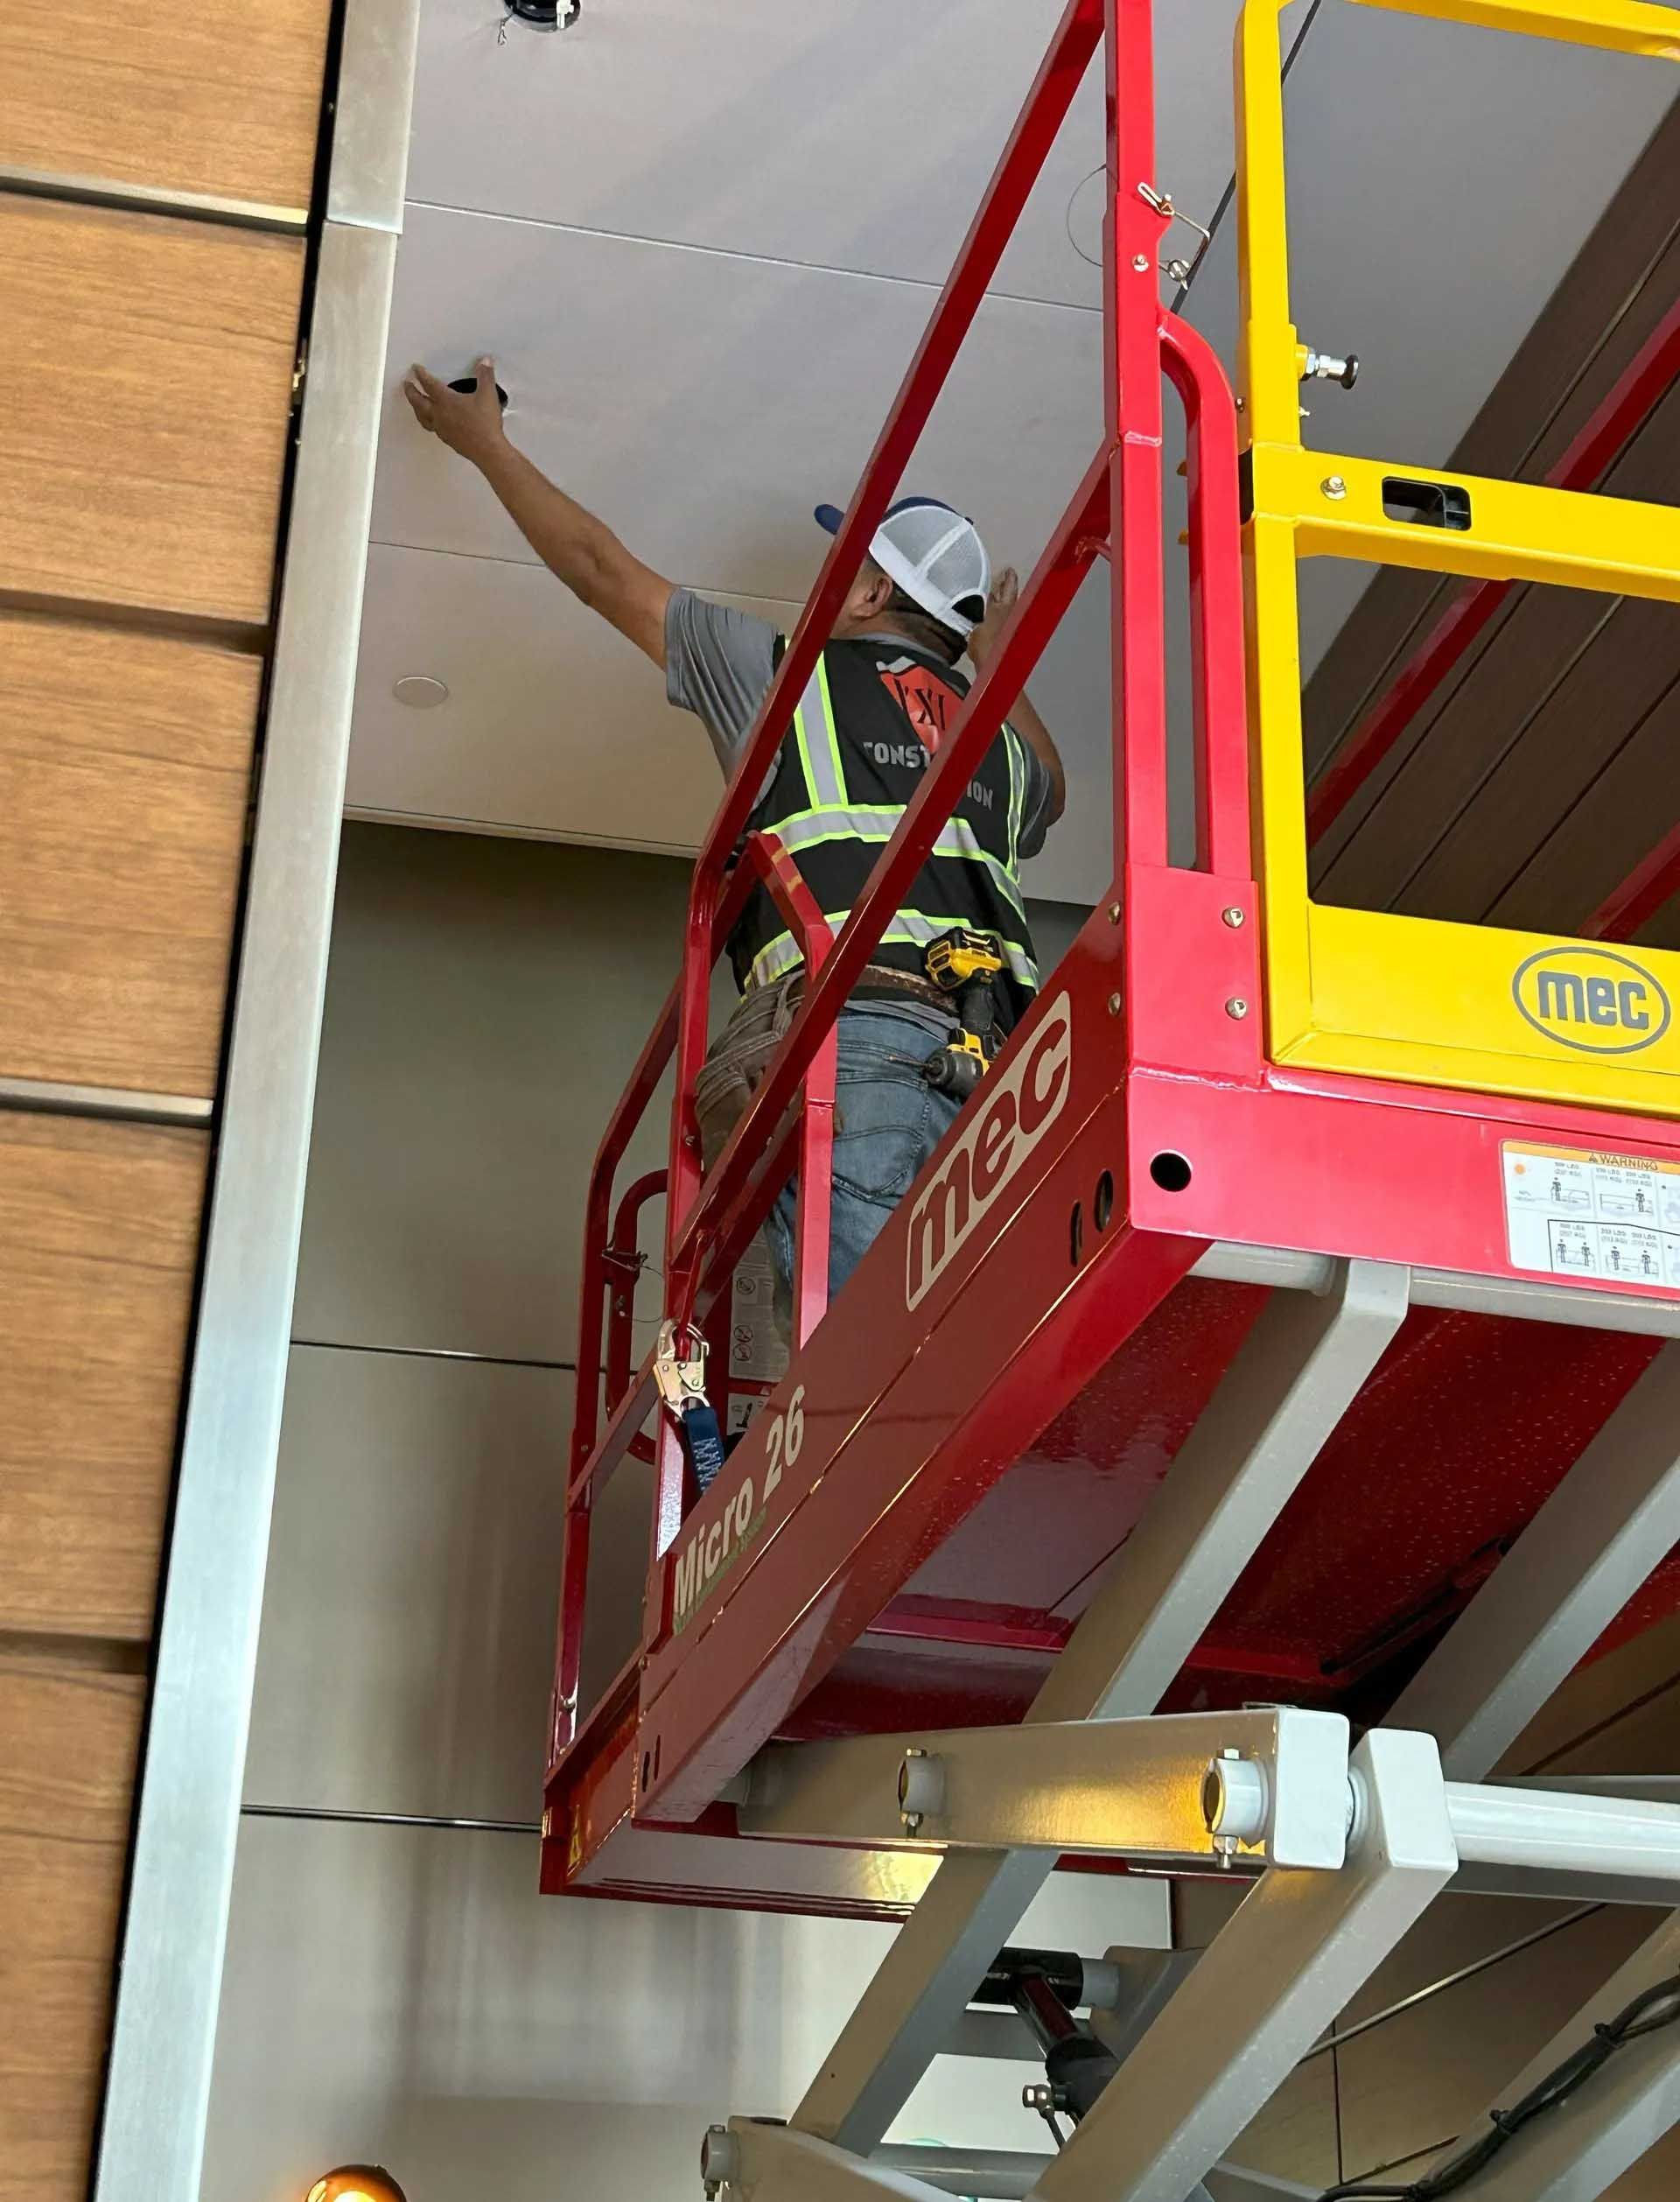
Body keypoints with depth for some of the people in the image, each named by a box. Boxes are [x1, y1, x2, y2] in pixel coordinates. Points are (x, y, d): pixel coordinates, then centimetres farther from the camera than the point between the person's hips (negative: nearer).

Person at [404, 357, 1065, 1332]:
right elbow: (1050, 787, 57)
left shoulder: (786, 670, 18)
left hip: (854, 1027, -5)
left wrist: (485, 443, 42)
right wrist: (996, 664, 69)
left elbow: (601, 567, 28)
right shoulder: (1002, 746, 30)